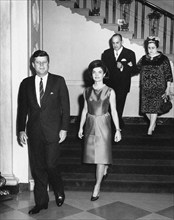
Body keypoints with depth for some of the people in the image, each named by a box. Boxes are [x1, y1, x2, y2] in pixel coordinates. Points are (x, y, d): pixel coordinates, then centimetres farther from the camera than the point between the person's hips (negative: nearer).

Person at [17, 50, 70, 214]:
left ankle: (59, 192, 24)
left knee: (51, 165, -5)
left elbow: (65, 106, 0)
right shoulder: (26, 83, 7)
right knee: (37, 168, 7)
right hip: (33, 132, 3)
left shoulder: (58, 81, 1)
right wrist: (21, 130, 3)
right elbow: (22, 109, 9)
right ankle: (41, 202, 20)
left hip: (52, 131, -3)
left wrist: (64, 128, -5)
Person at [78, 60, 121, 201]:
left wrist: (117, 129, -6)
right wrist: (81, 127, 11)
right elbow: (85, 110, 11)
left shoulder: (110, 92, -5)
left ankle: (97, 187, 0)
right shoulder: (87, 91, 4)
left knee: (101, 155, -6)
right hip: (91, 124, 4)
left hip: (103, 124, -3)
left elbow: (113, 111, -3)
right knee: (93, 152, 14)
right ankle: (105, 170, 45)